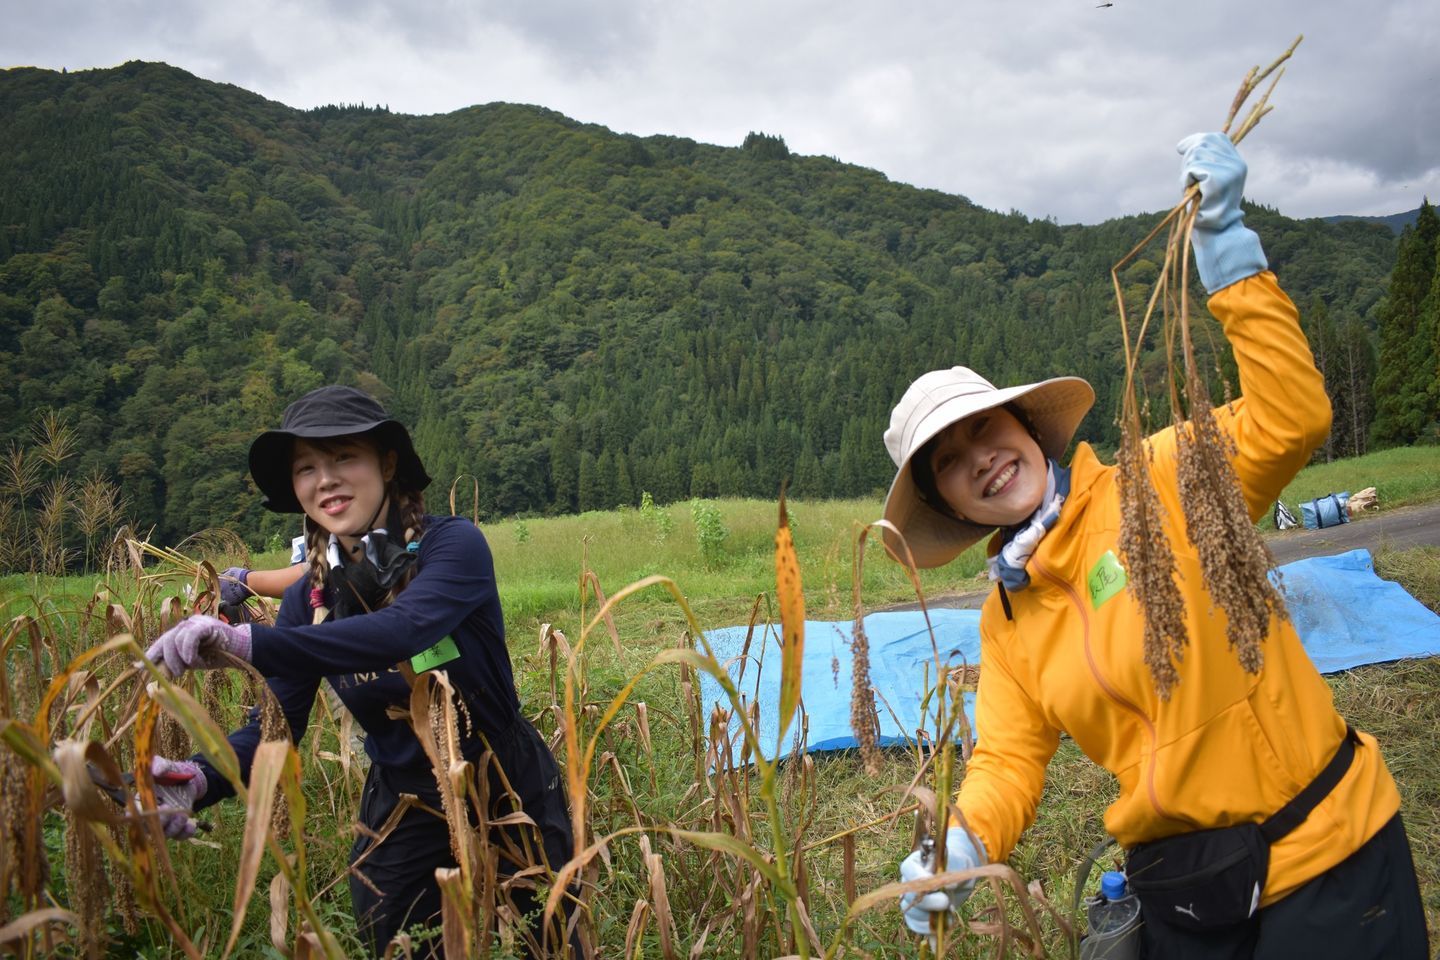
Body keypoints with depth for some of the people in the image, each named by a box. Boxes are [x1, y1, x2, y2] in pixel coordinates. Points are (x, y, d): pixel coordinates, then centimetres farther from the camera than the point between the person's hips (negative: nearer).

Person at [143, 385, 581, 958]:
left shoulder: (453, 545, -20)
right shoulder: (311, 596, -6)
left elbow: (403, 631, -40)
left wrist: (247, 643, -49)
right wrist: (203, 780, -32)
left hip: (510, 798, -3)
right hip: (401, 814, 3)